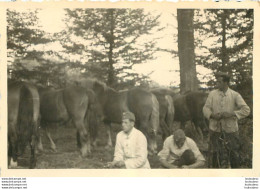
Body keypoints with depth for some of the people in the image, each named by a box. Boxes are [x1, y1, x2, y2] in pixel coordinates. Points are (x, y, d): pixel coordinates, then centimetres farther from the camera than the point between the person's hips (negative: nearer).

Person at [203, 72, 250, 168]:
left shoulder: (235, 95, 0)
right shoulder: (212, 94, 6)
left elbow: (246, 110, -7)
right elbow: (206, 108, 3)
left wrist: (231, 114, -19)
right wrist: (212, 115, -19)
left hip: (230, 130, -1)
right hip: (215, 129, 1)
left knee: (234, 153, 4)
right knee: (215, 153, 4)